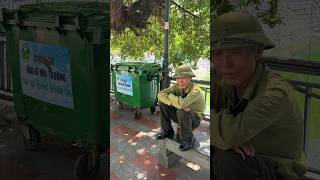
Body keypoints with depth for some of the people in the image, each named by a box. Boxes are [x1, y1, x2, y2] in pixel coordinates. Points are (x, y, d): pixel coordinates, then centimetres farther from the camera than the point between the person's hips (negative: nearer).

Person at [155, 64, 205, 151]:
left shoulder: (196, 91, -30)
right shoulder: (177, 87, -10)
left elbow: (182, 104, -46)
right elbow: (160, 94, -17)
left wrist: (170, 96, -26)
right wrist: (173, 103, -33)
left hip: (194, 120, -6)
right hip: (181, 117, 6)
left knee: (182, 111, -38)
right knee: (162, 102, -9)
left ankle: (187, 139, -15)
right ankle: (166, 130, 4)